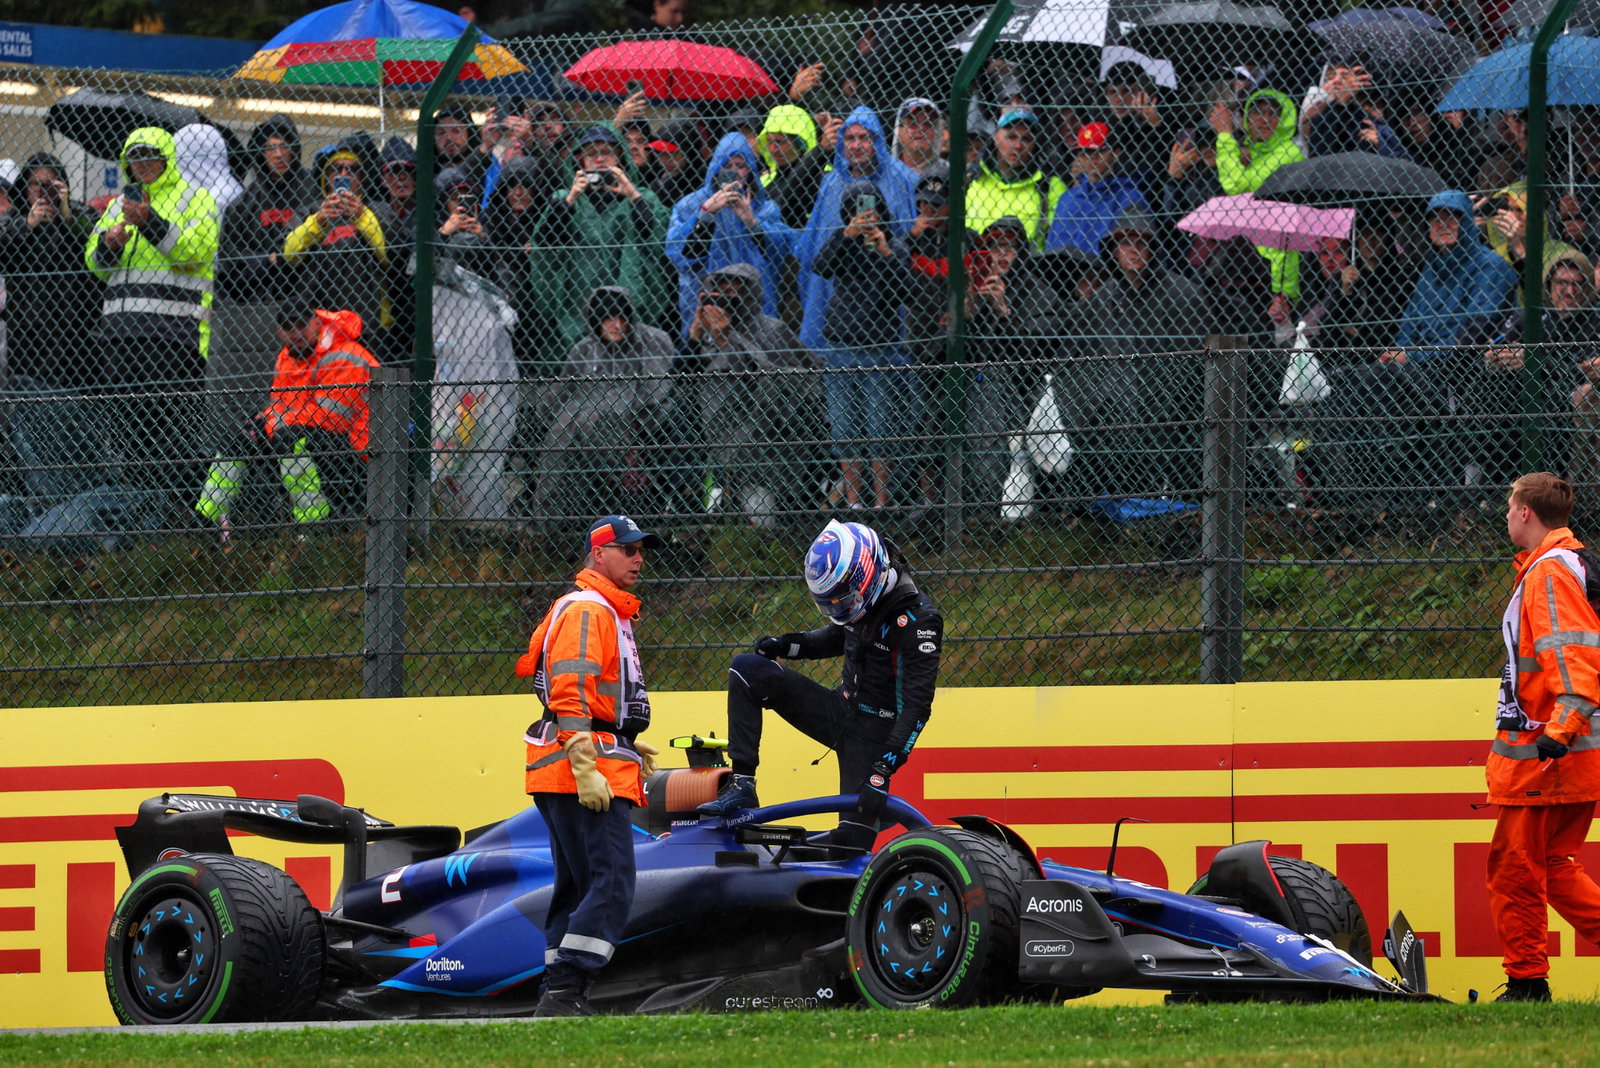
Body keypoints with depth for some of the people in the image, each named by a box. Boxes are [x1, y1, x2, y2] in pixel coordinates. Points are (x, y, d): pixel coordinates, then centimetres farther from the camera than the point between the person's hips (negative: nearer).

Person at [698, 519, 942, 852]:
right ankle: (741, 783, -11)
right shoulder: (862, 600, -1)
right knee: (747, 670, -6)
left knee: (852, 843, -13)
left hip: (873, 733, -7)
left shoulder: (917, 619, -24)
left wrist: (883, 769, -30)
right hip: (840, 710, 7)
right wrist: (787, 645, 3)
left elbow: (916, 707, -25)